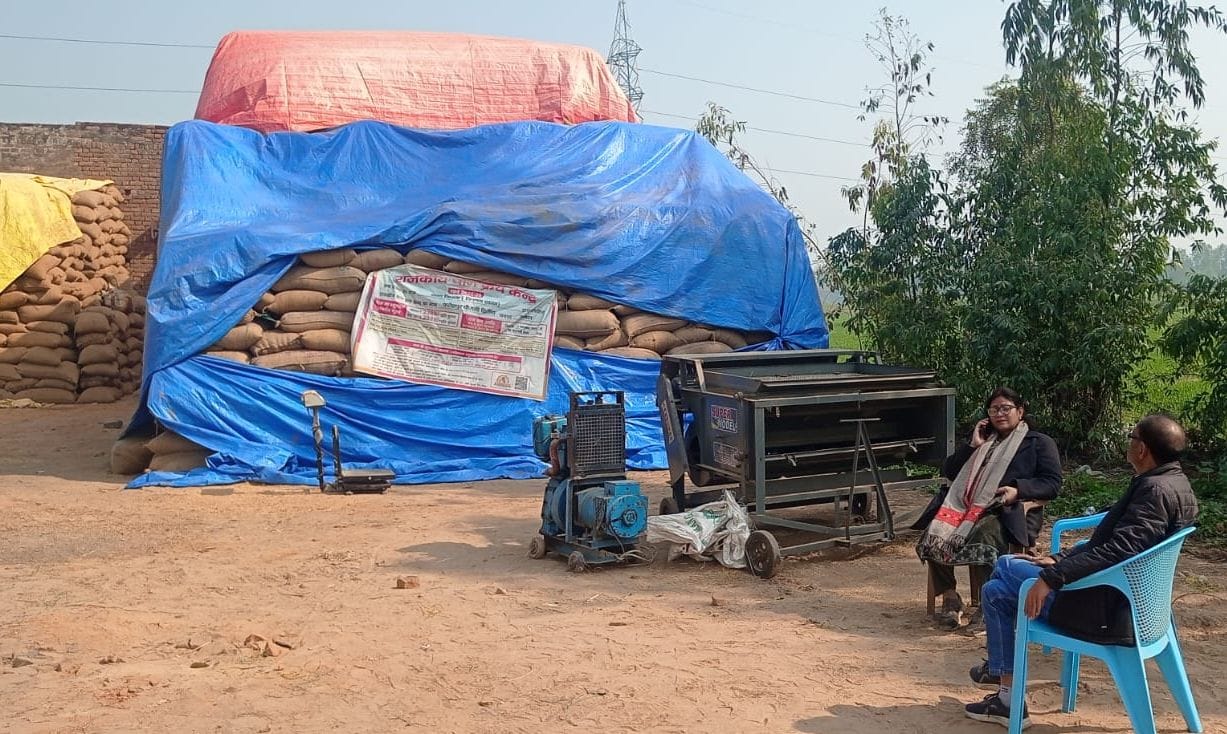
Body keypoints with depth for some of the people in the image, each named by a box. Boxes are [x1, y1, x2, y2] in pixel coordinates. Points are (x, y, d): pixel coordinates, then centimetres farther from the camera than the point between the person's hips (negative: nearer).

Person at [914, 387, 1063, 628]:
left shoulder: (1039, 443, 16)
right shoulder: (983, 440, 30)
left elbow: (1052, 484, 3)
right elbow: (948, 472, 22)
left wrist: (1018, 489, -13)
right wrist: (972, 446, 10)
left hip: (1009, 509, -5)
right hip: (968, 504, 5)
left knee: (982, 536, -38)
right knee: (935, 533, -26)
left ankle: (981, 605, -31)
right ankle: (949, 597, -20)